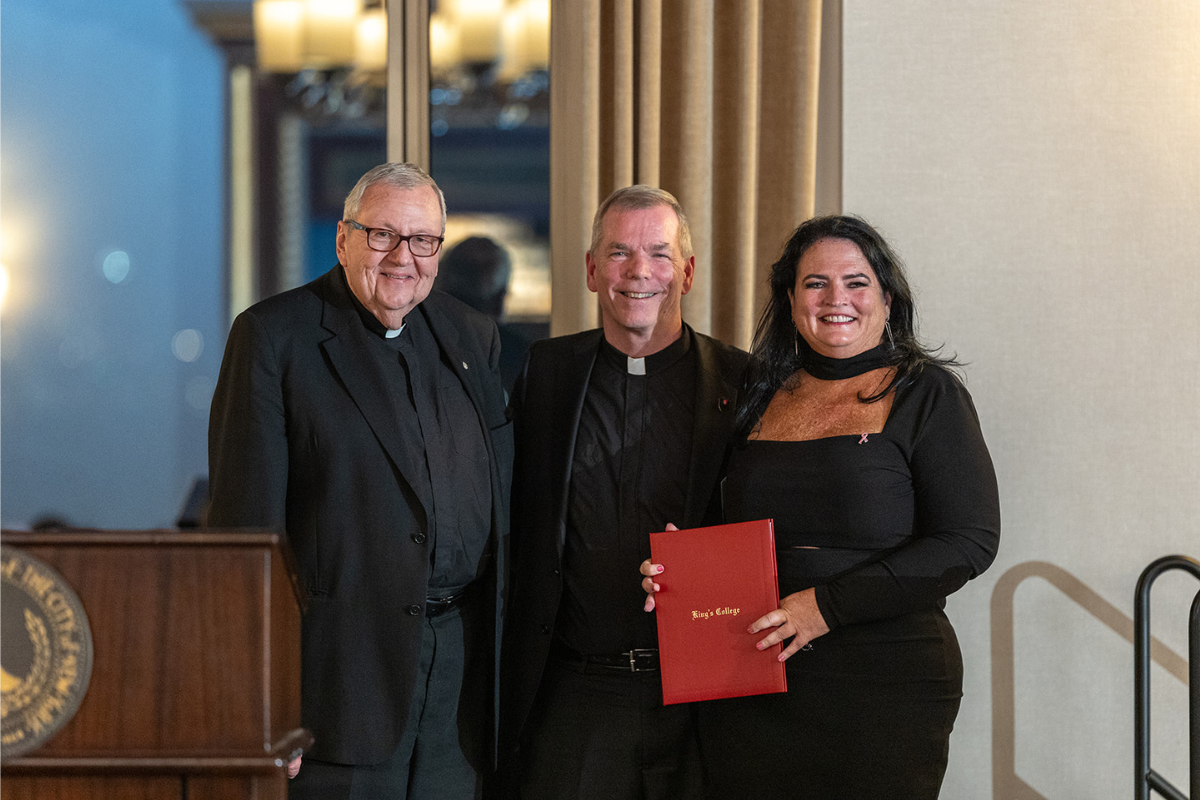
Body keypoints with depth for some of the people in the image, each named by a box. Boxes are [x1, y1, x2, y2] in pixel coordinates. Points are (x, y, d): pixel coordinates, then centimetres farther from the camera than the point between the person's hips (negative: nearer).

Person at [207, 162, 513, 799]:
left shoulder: (472, 336, 13)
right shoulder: (274, 336, -4)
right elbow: (246, 514, -7)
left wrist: (510, 645, 9)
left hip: (463, 654, 5)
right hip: (345, 658, -5)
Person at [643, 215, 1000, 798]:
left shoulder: (923, 393, -2)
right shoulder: (764, 398, 13)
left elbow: (970, 541, -11)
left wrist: (828, 605, -17)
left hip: (884, 685, -4)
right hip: (752, 695, 4)